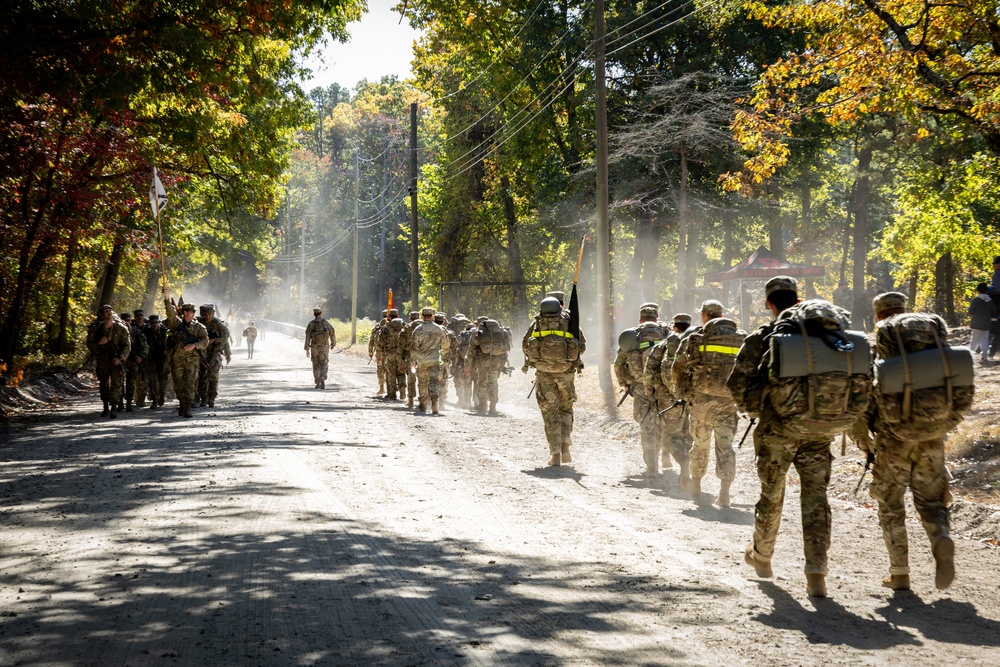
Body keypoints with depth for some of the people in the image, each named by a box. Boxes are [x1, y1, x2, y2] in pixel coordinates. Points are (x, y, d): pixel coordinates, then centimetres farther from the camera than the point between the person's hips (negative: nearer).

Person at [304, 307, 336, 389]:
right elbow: (332, 334, 1)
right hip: (324, 347, -1)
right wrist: (333, 343, 20)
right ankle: (322, 379, -27)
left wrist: (307, 350, -6)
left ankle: (318, 384, 17)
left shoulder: (310, 324, -5)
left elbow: (307, 338, -8)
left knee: (316, 365, 14)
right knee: (323, 365, 0)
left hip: (314, 347, 1)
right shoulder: (326, 323, -5)